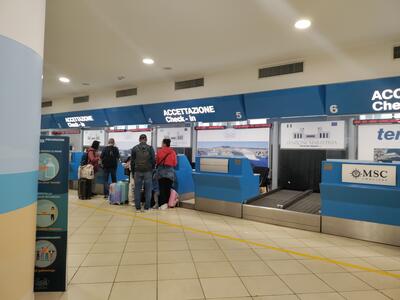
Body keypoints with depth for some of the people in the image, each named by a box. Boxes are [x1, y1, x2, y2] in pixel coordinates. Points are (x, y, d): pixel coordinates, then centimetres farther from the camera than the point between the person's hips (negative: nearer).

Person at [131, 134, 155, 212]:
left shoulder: (134, 148, 4)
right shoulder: (150, 148, 0)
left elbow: (132, 161, 6)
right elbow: (153, 160, -1)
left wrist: (133, 172, 13)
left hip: (137, 171, 1)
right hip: (148, 171, -1)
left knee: (137, 189, 7)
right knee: (148, 190, 5)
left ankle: (138, 207, 9)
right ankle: (147, 207, 6)